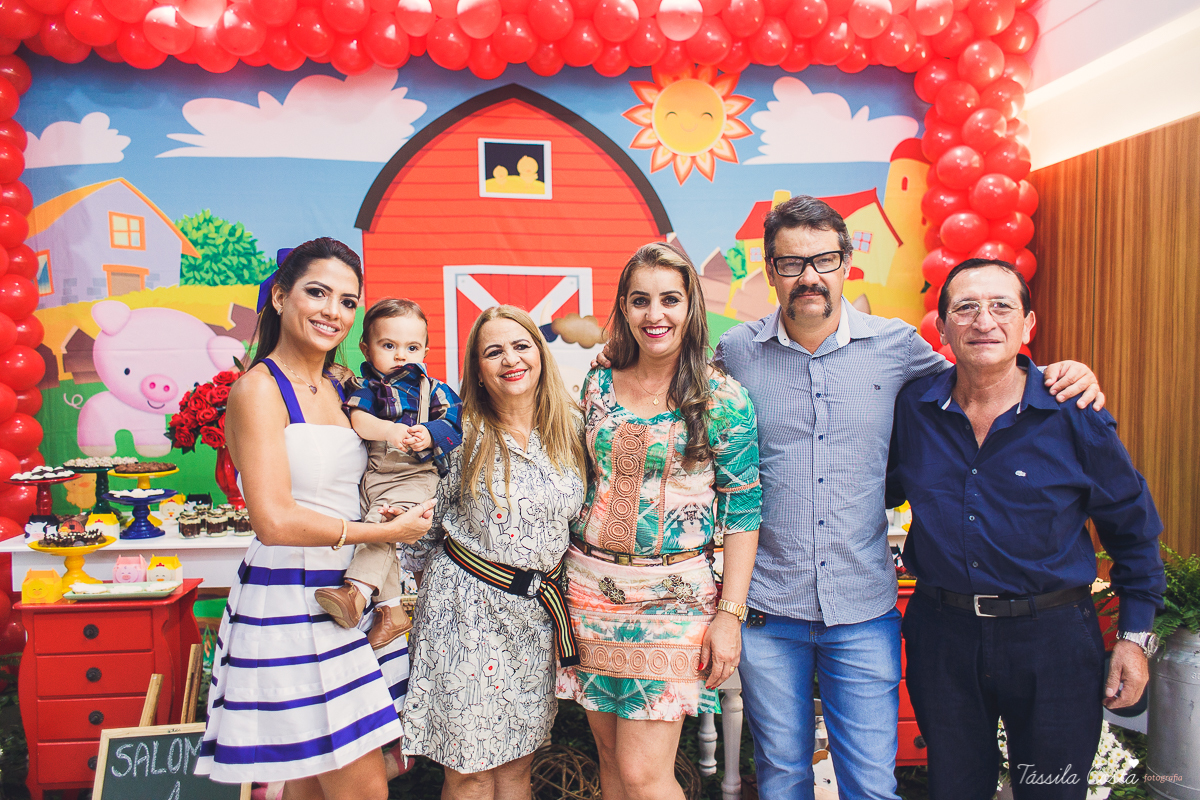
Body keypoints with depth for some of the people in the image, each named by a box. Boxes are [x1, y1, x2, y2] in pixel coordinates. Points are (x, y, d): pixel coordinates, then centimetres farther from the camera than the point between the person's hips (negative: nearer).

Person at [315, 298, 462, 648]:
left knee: (381, 524, -25)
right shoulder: (367, 387, 11)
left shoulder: (435, 390, 9)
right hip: (371, 475, 3)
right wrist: (389, 430, -25)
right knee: (380, 533, -10)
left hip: (415, 477, -3)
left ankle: (357, 592, -30)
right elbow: (357, 418, -8)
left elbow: (454, 425, 0)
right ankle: (391, 610, -1)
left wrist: (429, 436, -20)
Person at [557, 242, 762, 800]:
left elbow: (742, 511, -6)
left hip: (673, 596, -4)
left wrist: (730, 613, -10)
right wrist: (571, 573, 11)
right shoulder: (597, 386, 5)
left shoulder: (724, 399, -6)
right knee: (610, 755, 14)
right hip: (590, 584, 4)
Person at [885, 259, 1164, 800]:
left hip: (1051, 638, -1)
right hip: (942, 634, 2)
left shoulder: (1076, 417, -8)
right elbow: (884, 491, 14)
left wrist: (1135, 636, 2)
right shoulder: (911, 409, -4)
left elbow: (1132, 526, 2)